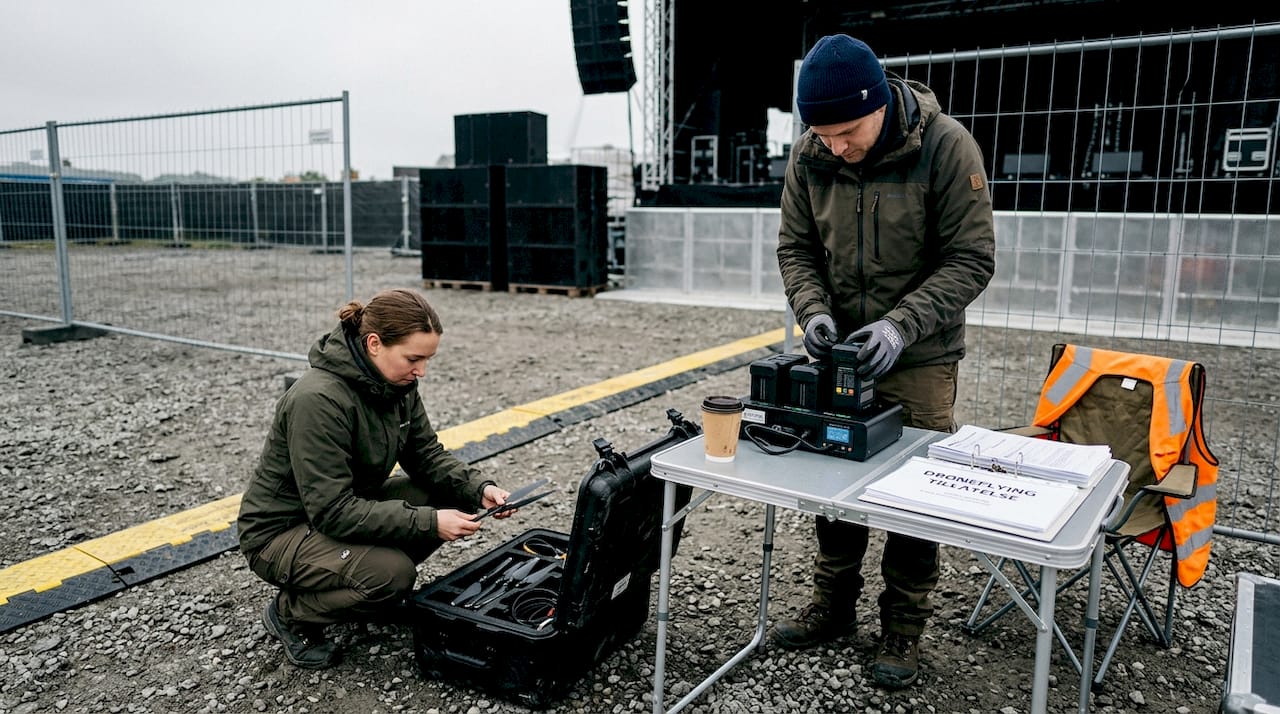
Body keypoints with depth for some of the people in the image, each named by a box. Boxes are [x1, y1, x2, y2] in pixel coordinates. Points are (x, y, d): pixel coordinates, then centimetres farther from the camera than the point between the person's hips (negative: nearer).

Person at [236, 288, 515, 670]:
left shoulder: (395, 382, -7)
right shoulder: (319, 399, -31)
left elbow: (427, 454, 1)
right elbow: (333, 512, -32)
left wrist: (478, 489, -17)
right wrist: (428, 522, -32)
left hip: (349, 506, 8)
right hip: (280, 531, -8)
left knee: (449, 496, -7)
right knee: (393, 573, -30)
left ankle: (378, 588, 11)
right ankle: (290, 612, -1)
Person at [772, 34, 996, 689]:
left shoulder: (946, 147, -17)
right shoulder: (809, 156, -5)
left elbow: (970, 259, -15)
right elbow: (795, 247, 3)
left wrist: (901, 324, -26)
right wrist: (813, 310, -15)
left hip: (919, 360, -4)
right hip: (839, 353, 4)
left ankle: (903, 628, 24)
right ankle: (833, 606, 32)